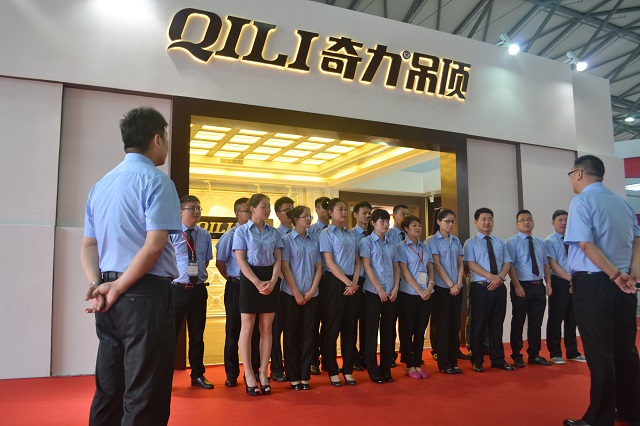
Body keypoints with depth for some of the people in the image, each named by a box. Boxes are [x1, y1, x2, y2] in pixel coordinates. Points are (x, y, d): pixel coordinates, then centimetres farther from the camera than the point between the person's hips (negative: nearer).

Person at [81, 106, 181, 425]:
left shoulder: (101, 184, 15)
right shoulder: (156, 180, -9)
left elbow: (88, 245, 13)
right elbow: (155, 245, -18)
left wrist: (97, 285, 1)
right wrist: (118, 288, -10)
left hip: (109, 297, 8)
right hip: (146, 295, -8)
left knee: (107, 391, 17)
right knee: (145, 398, 1)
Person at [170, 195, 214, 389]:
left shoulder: (205, 235, 7)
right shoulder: (172, 233, -6)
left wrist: (198, 275, 3)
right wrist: (176, 275, -7)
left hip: (198, 290, 4)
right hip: (176, 289, -4)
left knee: (197, 334, 13)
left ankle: (198, 375, 26)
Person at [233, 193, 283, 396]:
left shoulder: (274, 232, 10)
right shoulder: (242, 231, 0)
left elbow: (278, 259, 7)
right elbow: (240, 260, -7)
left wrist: (272, 281, -11)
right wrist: (257, 282, -16)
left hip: (270, 280, 4)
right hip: (250, 279, -3)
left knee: (267, 328, 7)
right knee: (247, 328, 1)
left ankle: (263, 373, 16)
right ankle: (249, 375, 11)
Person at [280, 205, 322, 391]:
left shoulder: (314, 241, 9)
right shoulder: (286, 240, -3)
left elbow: (318, 267, 7)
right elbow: (285, 268, -8)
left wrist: (312, 291, -5)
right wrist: (296, 293, -12)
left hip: (311, 295, 4)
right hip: (291, 294, -3)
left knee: (307, 334, 7)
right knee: (291, 334, 5)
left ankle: (305, 376, 17)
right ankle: (293, 377, 14)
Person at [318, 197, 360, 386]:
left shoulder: (350, 235, 13)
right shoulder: (326, 234, -4)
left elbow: (357, 261, 11)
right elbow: (329, 263, -11)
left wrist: (354, 282, -4)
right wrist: (347, 282, -14)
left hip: (352, 284, 6)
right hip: (334, 283, -6)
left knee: (350, 328, 9)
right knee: (332, 328, 2)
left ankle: (348, 369, 20)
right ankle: (332, 370, 13)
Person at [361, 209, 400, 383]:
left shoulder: (391, 244, 13)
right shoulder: (367, 242, -2)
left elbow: (396, 267, 12)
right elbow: (367, 267, -9)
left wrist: (395, 288, -2)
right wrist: (380, 290, -14)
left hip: (391, 294, 5)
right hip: (373, 293, -5)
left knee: (389, 331, 8)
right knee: (372, 331, 2)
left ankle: (386, 368, 19)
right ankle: (373, 370, 12)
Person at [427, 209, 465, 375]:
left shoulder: (456, 241, 12)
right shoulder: (432, 240, -4)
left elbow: (460, 264, 9)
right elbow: (437, 264, -10)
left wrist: (459, 283, -6)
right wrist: (450, 285, -13)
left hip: (457, 288, 5)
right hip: (442, 288, -5)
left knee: (455, 325, 8)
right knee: (443, 325, 0)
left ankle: (453, 361, 17)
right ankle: (443, 363, 9)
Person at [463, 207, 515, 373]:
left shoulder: (499, 243, 17)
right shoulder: (471, 243, 2)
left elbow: (507, 263, 9)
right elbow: (471, 264, -10)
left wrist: (500, 277, -11)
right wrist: (491, 277, -18)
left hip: (499, 287, 4)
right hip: (480, 287, -4)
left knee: (497, 324, 9)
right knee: (479, 324, 1)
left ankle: (498, 360, 19)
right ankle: (477, 361, 11)